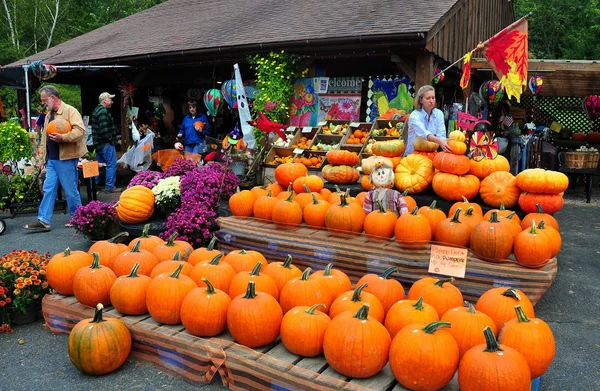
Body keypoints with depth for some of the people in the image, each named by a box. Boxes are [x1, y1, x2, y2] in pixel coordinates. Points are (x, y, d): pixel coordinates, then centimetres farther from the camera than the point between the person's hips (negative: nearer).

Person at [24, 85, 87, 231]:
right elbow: (44, 137, 22)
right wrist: (42, 157, 18)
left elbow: (80, 130, -22)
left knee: (71, 191, 1)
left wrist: (62, 137, -30)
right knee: (48, 189, 6)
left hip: (66, 159, -8)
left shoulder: (70, 111, -9)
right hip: (51, 160, 8)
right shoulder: (48, 115, 18)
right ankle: (43, 221, 7)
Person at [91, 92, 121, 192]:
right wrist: (110, 139, -14)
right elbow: (104, 129, -24)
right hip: (106, 143, -11)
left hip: (98, 143, 11)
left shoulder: (96, 110, 18)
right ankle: (109, 186, -4)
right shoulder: (103, 111, -16)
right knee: (111, 164, -6)